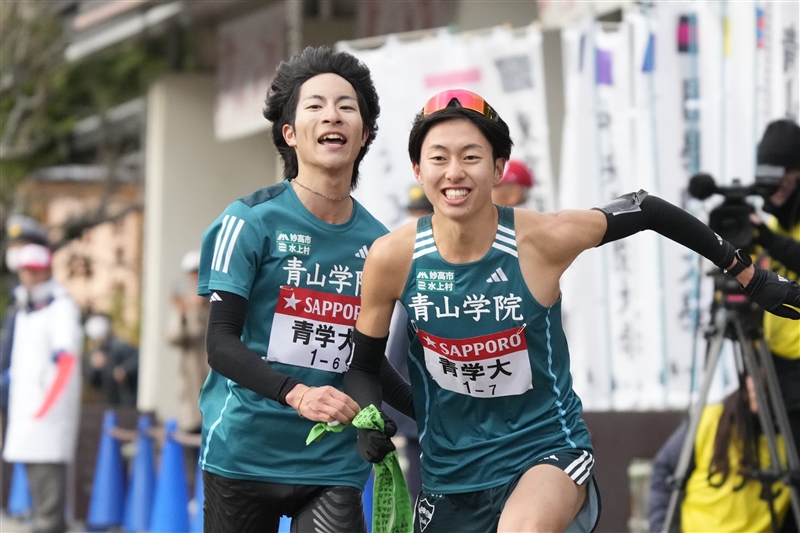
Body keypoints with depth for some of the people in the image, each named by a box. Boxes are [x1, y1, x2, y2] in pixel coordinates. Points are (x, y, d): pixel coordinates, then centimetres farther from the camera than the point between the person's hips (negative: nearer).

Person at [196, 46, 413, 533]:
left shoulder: (375, 241, 8)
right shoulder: (251, 220, -5)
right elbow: (221, 342, -11)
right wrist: (295, 394, -25)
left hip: (335, 462, 3)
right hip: (243, 451, -3)